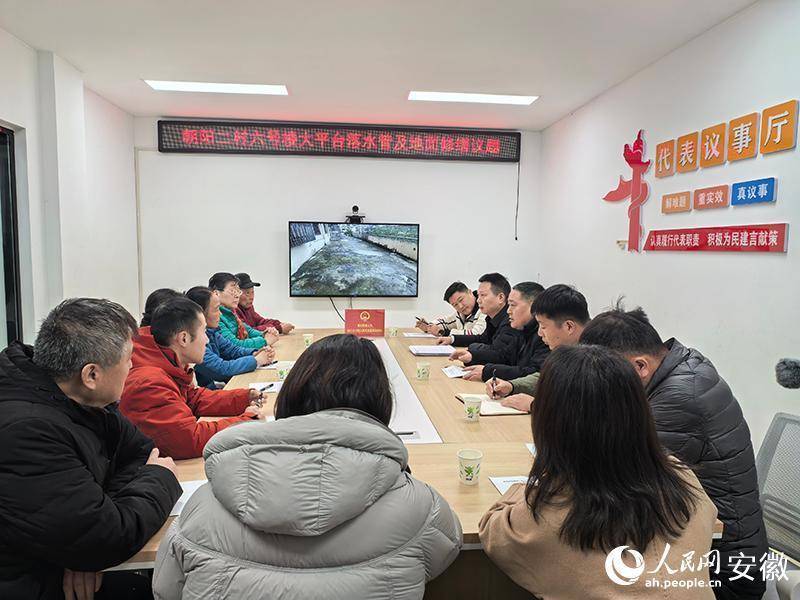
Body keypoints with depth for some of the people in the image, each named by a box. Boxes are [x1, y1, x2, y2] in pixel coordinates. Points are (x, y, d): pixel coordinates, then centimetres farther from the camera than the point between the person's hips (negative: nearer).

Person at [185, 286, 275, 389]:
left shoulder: (210, 331, 3)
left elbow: (231, 349, 11)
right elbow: (221, 369, -24)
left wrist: (255, 354, -7)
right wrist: (256, 360, -14)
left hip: (212, 386, 8)